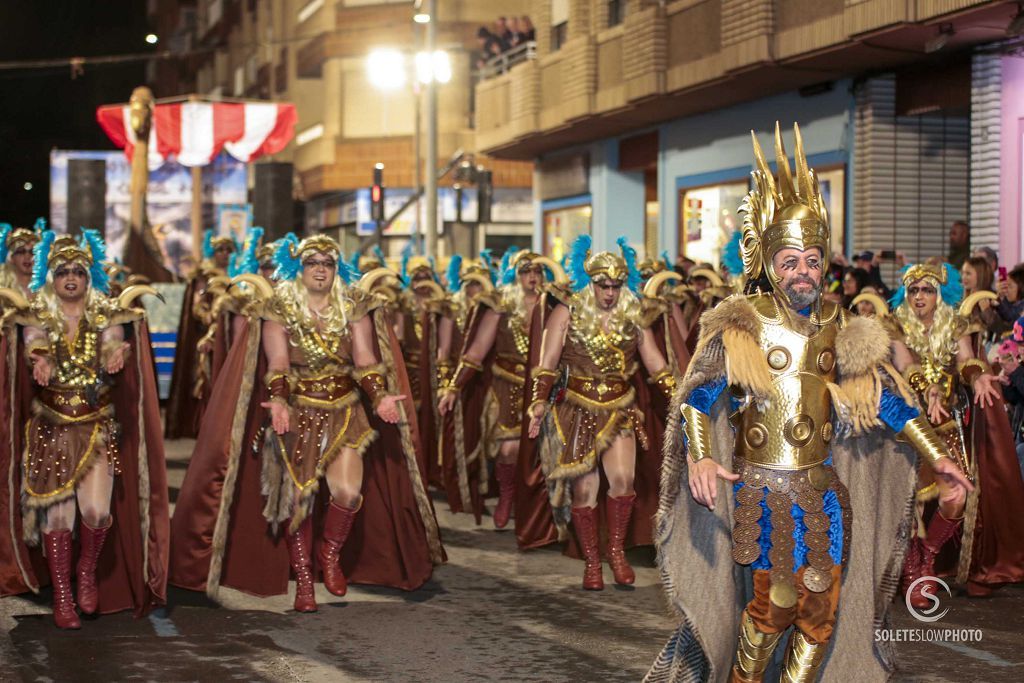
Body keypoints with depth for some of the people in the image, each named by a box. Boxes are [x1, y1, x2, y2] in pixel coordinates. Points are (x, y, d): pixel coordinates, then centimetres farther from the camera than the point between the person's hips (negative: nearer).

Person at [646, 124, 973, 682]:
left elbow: (885, 396, 11)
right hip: (761, 487, -4)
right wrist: (699, 456, -29)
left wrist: (934, 455, 8)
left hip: (824, 488, 4)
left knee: (821, 604, 3)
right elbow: (698, 394, -12)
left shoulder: (838, 328, 7)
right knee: (775, 599, -6)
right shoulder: (740, 325, -5)